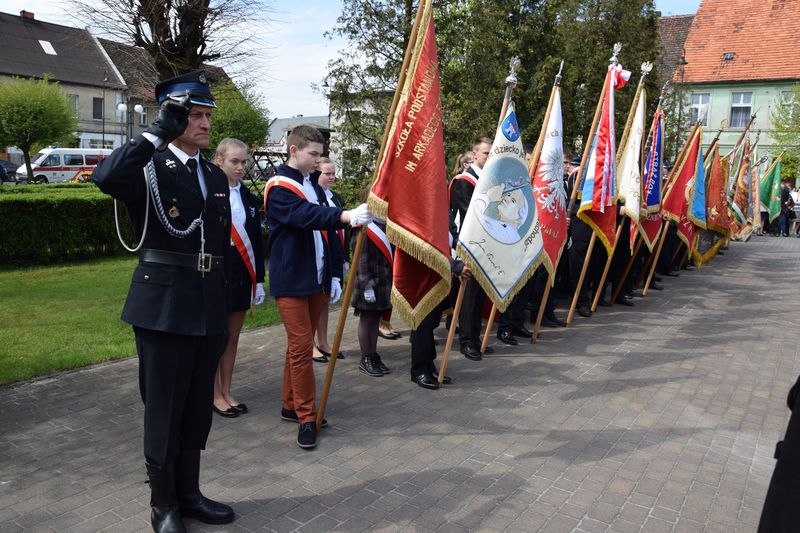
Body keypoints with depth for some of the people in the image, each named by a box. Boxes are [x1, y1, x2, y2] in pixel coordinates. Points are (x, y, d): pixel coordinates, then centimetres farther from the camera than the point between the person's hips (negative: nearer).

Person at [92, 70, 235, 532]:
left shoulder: (217, 176, 13)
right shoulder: (149, 166, -5)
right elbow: (106, 178, -30)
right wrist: (160, 130, -24)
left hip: (208, 305, 6)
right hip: (164, 304, -6)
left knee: (198, 406, 15)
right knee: (165, 407, 6)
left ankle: (189, 494, 32)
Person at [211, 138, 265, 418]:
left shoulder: (248, 197, 9)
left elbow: (256, 241, 11)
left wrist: (259, 279, 10)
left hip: (243, 275, 6)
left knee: (233, 337, 12)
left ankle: (226, 392, 23)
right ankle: (215, 395, 18)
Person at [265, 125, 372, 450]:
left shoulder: (314, 187, 15)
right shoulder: (279, 188, -10)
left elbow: (327, 232, 15)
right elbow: (305, 216, -30)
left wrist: (334, 274, 9)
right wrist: (347, 216, -43)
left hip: (316, 280, 8)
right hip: (291, 280, -7)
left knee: (301, 344, 13)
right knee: (301, 347, -6)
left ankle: (291, 405, 25)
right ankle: (306, 417, 3)